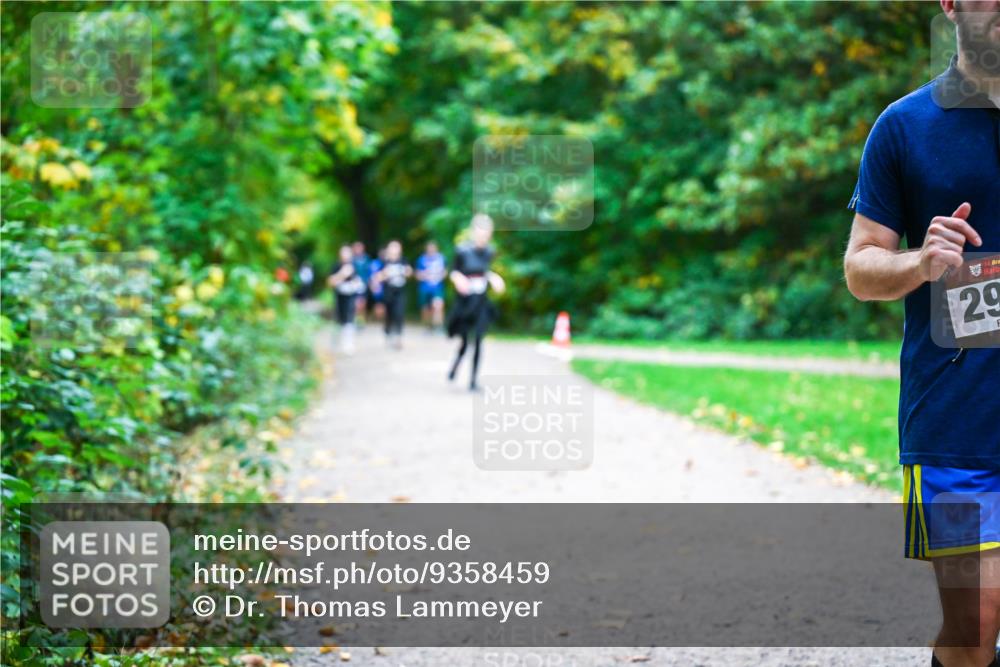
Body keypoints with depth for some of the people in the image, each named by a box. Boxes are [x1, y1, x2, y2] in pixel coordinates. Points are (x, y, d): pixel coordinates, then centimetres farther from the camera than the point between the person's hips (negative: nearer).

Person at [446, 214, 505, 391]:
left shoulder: (488, 252, 0)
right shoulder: (463, 251, -12)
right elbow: (453, 271, -2)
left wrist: (493, 278, -1)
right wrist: (458, 279, -22)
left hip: (481, 303, 3)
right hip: (465, 302, -3)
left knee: (478, 342, -1)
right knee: (465, 341, 5)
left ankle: (473, 380, 6)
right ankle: (454, 366, 35)